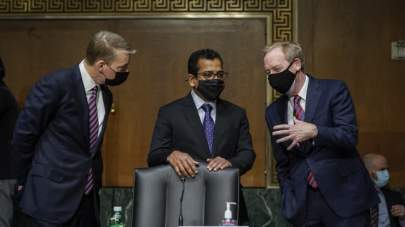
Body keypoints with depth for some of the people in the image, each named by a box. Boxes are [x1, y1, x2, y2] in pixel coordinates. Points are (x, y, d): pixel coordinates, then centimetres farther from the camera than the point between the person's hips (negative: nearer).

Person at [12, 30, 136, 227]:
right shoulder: (56, 84, -16)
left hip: (88, 196, 7)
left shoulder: (105, 94, 6)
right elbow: (23, 134, -9)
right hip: (52, 196, -6)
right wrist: (26, 180, 2)